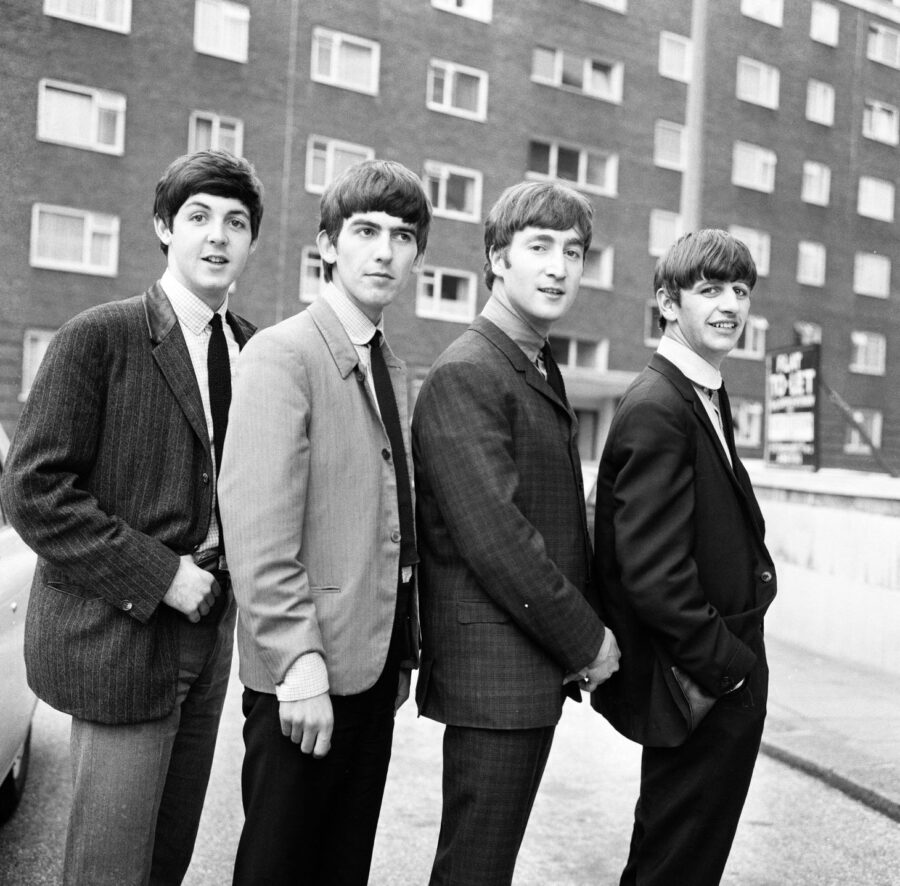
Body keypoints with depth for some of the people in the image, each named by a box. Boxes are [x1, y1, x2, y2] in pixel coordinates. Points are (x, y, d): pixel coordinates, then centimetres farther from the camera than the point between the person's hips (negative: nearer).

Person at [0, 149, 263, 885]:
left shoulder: (254, 349, 7)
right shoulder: (99, 337, -9)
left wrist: (226, 582, 0)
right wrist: (158, 576, -16)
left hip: (208, 630, 5)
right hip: (117, 634, -5)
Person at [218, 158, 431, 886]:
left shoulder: (393, 369, 12)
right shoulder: (281, 354, -12)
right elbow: (257, 528, -20)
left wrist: (403, 651, 12)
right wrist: (299, 660, -23)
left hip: (373, 665, 7)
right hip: (306, 672, -7)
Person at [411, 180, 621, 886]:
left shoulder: (541, 371, 15)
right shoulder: (466, 375, -16)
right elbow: (494, 536, -22)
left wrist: (587, 629, 6)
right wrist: (587, 641, -13)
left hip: (542, 665, 9)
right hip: (493, 674, -9)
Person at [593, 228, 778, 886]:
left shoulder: (706, 397, 11)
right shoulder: (657, 408, -21)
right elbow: (651, 571, -26)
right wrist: (728, 664, -18)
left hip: (727, 670, 9)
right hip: (701, 685, -9)